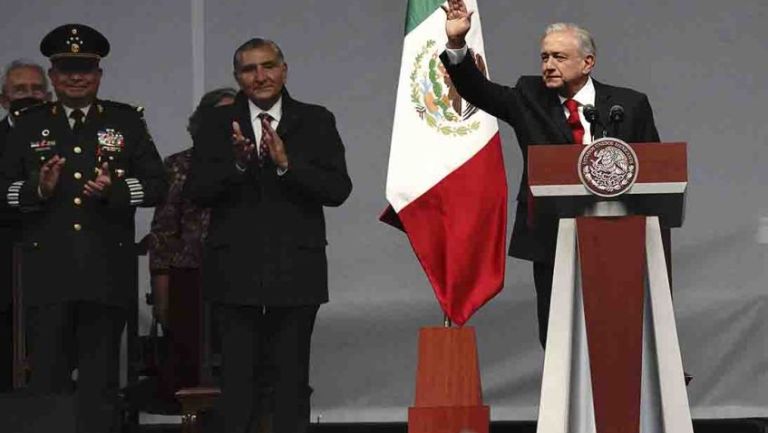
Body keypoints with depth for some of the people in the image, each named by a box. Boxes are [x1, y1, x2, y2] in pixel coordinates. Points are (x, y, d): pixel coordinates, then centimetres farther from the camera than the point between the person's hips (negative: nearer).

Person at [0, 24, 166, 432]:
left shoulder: (127, 121, 9)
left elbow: (156, 184, 3)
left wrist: (114, 190, -15)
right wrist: (38, 189, -14)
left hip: (107, 272, 0)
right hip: (47, 272, 0)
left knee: (100, 381, 5)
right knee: (46, 375, 0)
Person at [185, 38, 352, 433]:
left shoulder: (316, 122, 3)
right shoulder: (217, 124, 5)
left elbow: (338, 190, -7)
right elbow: (197, 191, -3)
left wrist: (286, 164, -20)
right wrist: (237, 163, -20)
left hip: (296, 270, 0)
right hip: (235, 272, 0)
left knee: (293, 376, 5)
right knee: (237, 375, 4)